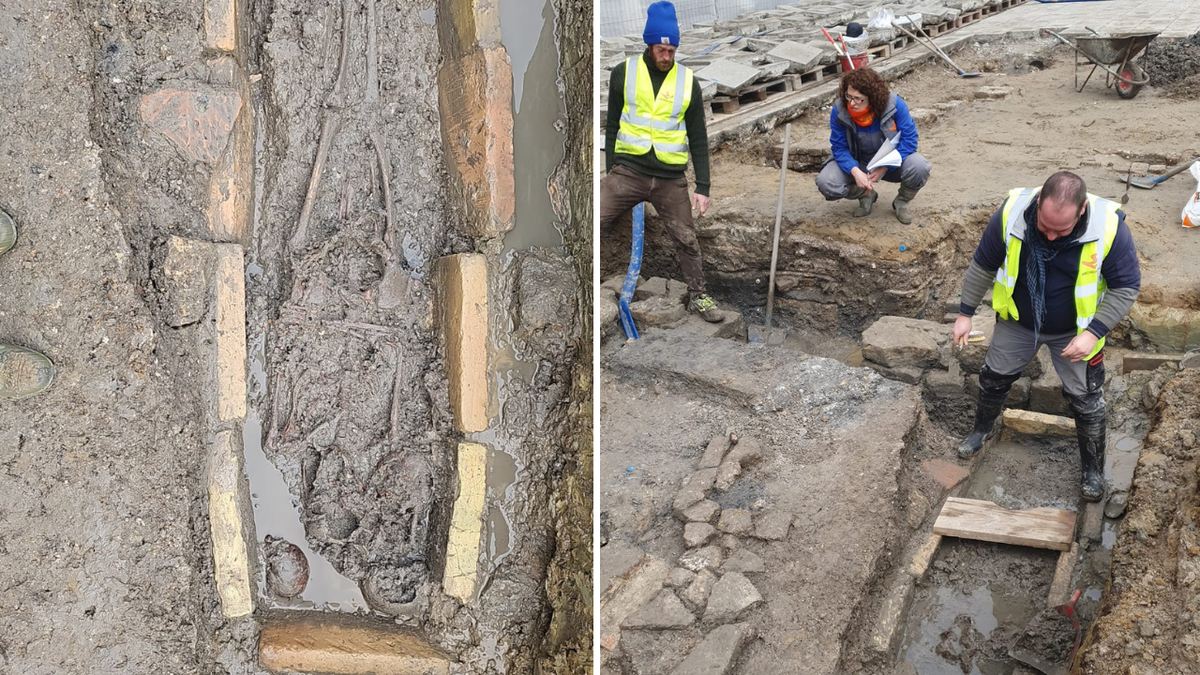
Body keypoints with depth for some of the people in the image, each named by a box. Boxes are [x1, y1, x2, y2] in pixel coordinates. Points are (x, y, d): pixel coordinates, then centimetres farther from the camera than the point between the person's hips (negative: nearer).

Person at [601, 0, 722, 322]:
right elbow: (612, 125, 7)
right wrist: (610, 171, 4)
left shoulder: (688, 80, 2)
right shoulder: (624, 72, 0)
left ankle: (698, 296, 26)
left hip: (671, 178, 1)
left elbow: (698, 138, 4)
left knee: (687, 239, 8)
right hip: (628, 171, -1)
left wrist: (702, 186, -1)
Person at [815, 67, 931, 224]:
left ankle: (901, 202, 3)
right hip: (857, 164, 1)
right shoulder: (839, 110, -23)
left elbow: (909, 139, -20)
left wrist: (885, 167, -32)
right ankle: (866, 195, 8)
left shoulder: (894, 105, -26)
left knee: (919, 167, -32)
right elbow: (840, 148, -17)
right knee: (826, 183, -26)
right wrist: (855, 172, -36)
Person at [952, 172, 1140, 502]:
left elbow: (1126, 287, -16)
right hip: (1018, 323, 2)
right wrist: (965, 313, -4)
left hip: (1075, 332, -2)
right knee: (993, 377, 18)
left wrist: (1093, 332, -25)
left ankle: (1093, 471, 29)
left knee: (1087, 402, 6)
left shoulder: (1109, 227, -30)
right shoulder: (1011, 213, -26)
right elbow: (983, 265, -9)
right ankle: (980, 431, 47)